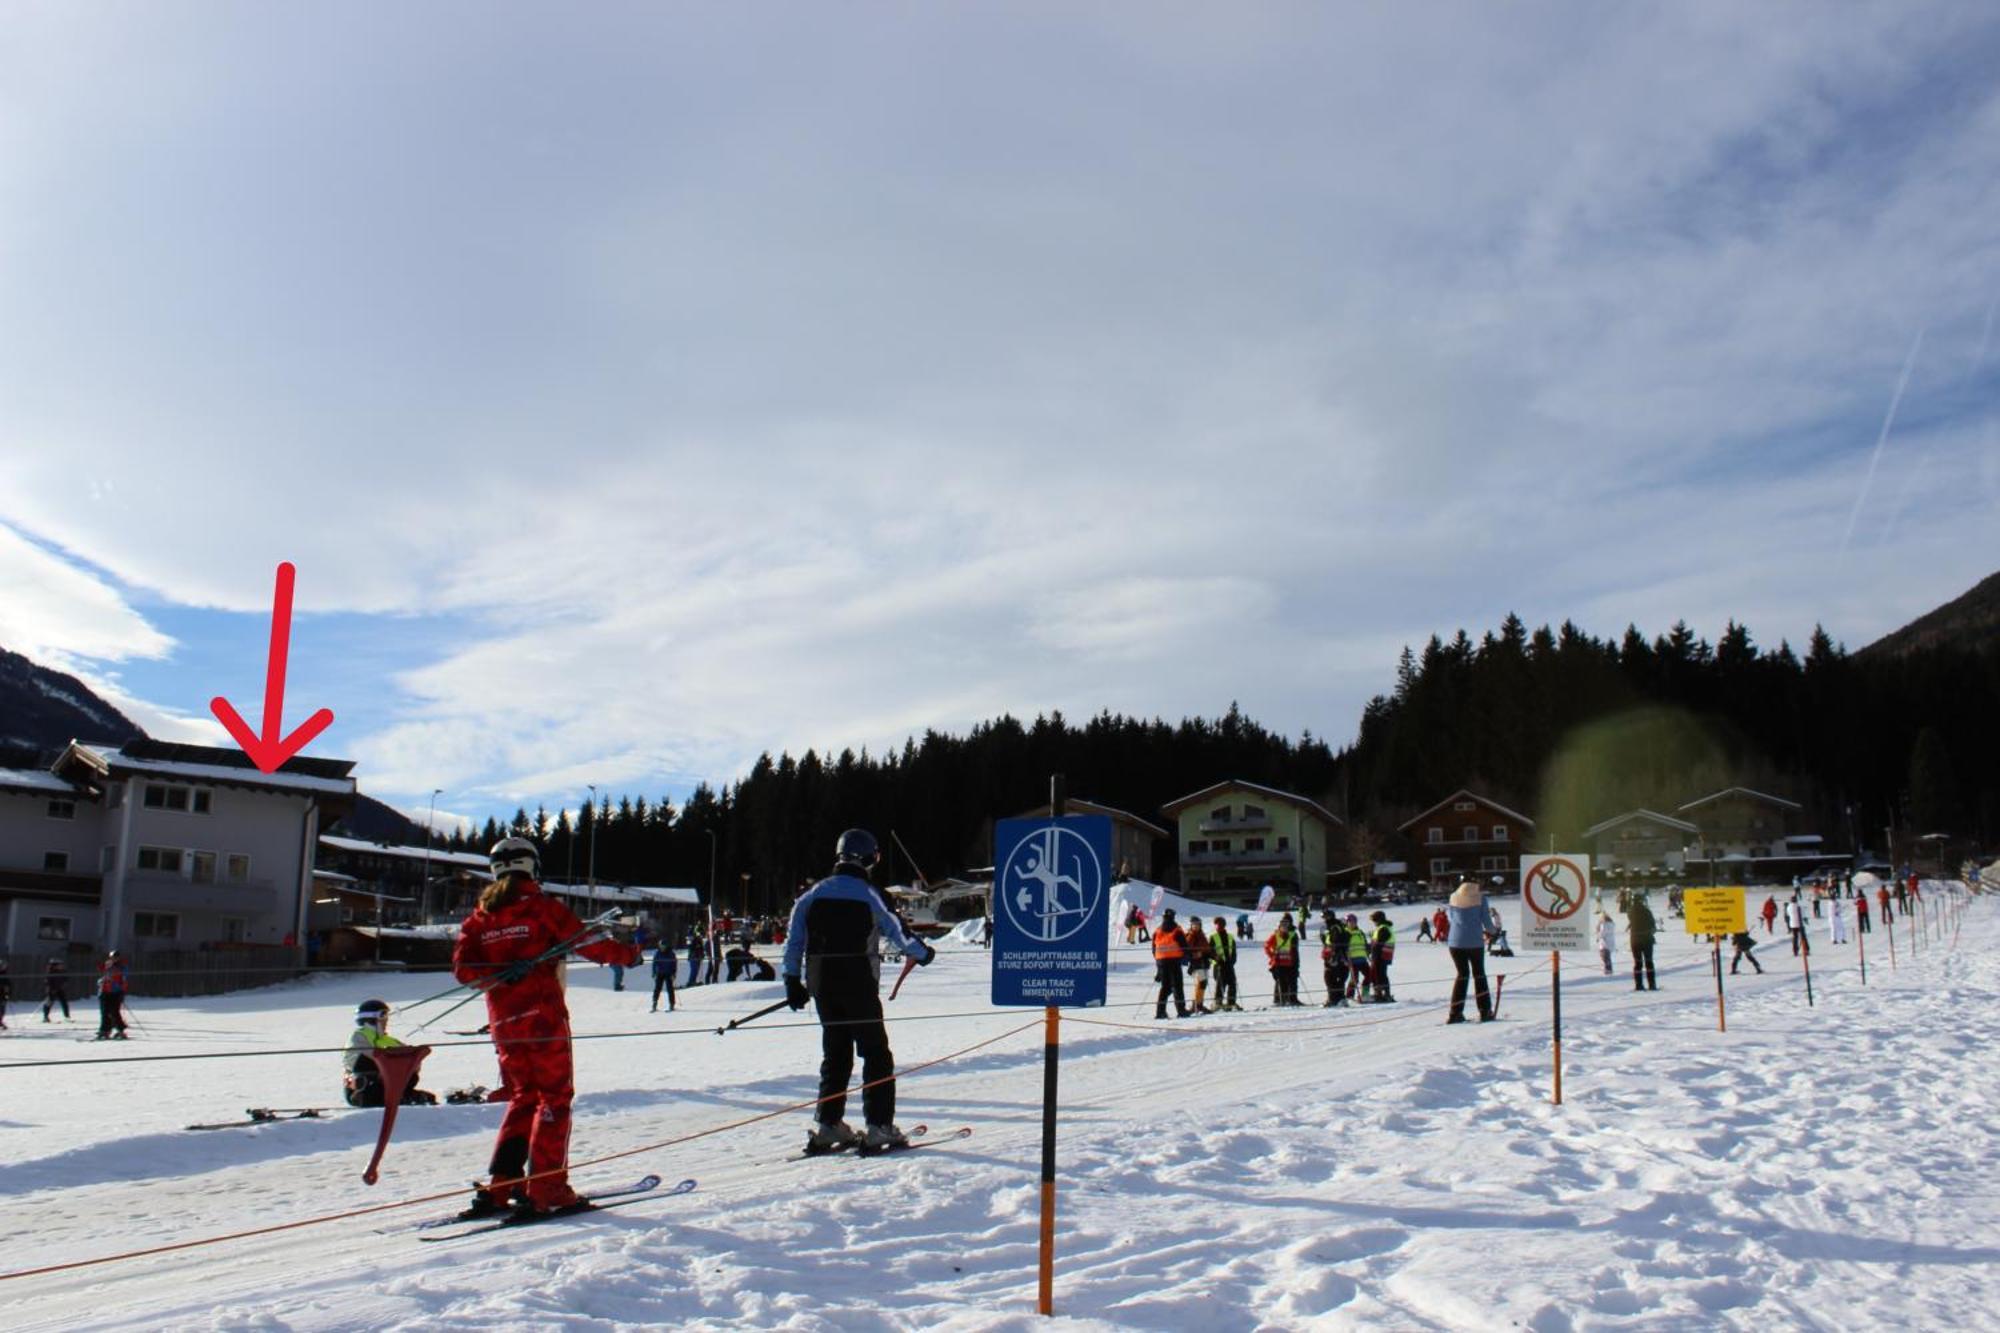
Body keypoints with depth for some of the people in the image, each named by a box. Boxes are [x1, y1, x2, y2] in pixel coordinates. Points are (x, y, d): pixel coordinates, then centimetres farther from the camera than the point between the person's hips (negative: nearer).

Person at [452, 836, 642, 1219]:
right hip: (543, 1016, -6)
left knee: (523, 1098, 16)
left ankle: (500, 1186, 11)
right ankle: (546, 1189, -5)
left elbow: (463, 968, 2)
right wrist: (625, 954, 9)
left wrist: (500, 977, 3)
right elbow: (585, 942, -5)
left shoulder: (480, 916, 10)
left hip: (503, 1021, 6)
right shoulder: (541, 906, -5)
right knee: (554, 1097, 0)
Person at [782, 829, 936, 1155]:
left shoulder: (813, 894, 4)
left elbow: (793, 939, 4)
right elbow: (895, 931, 4)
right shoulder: (867, 896, -8)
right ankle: (879, 1127, 0)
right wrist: (922, 953, 21)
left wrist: (793, 981, 11)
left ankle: (827, 1125, 15)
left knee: (835, 1052, 16)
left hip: (822, 985, 5)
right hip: (859, 986, -5)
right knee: (876, 1053, 4)